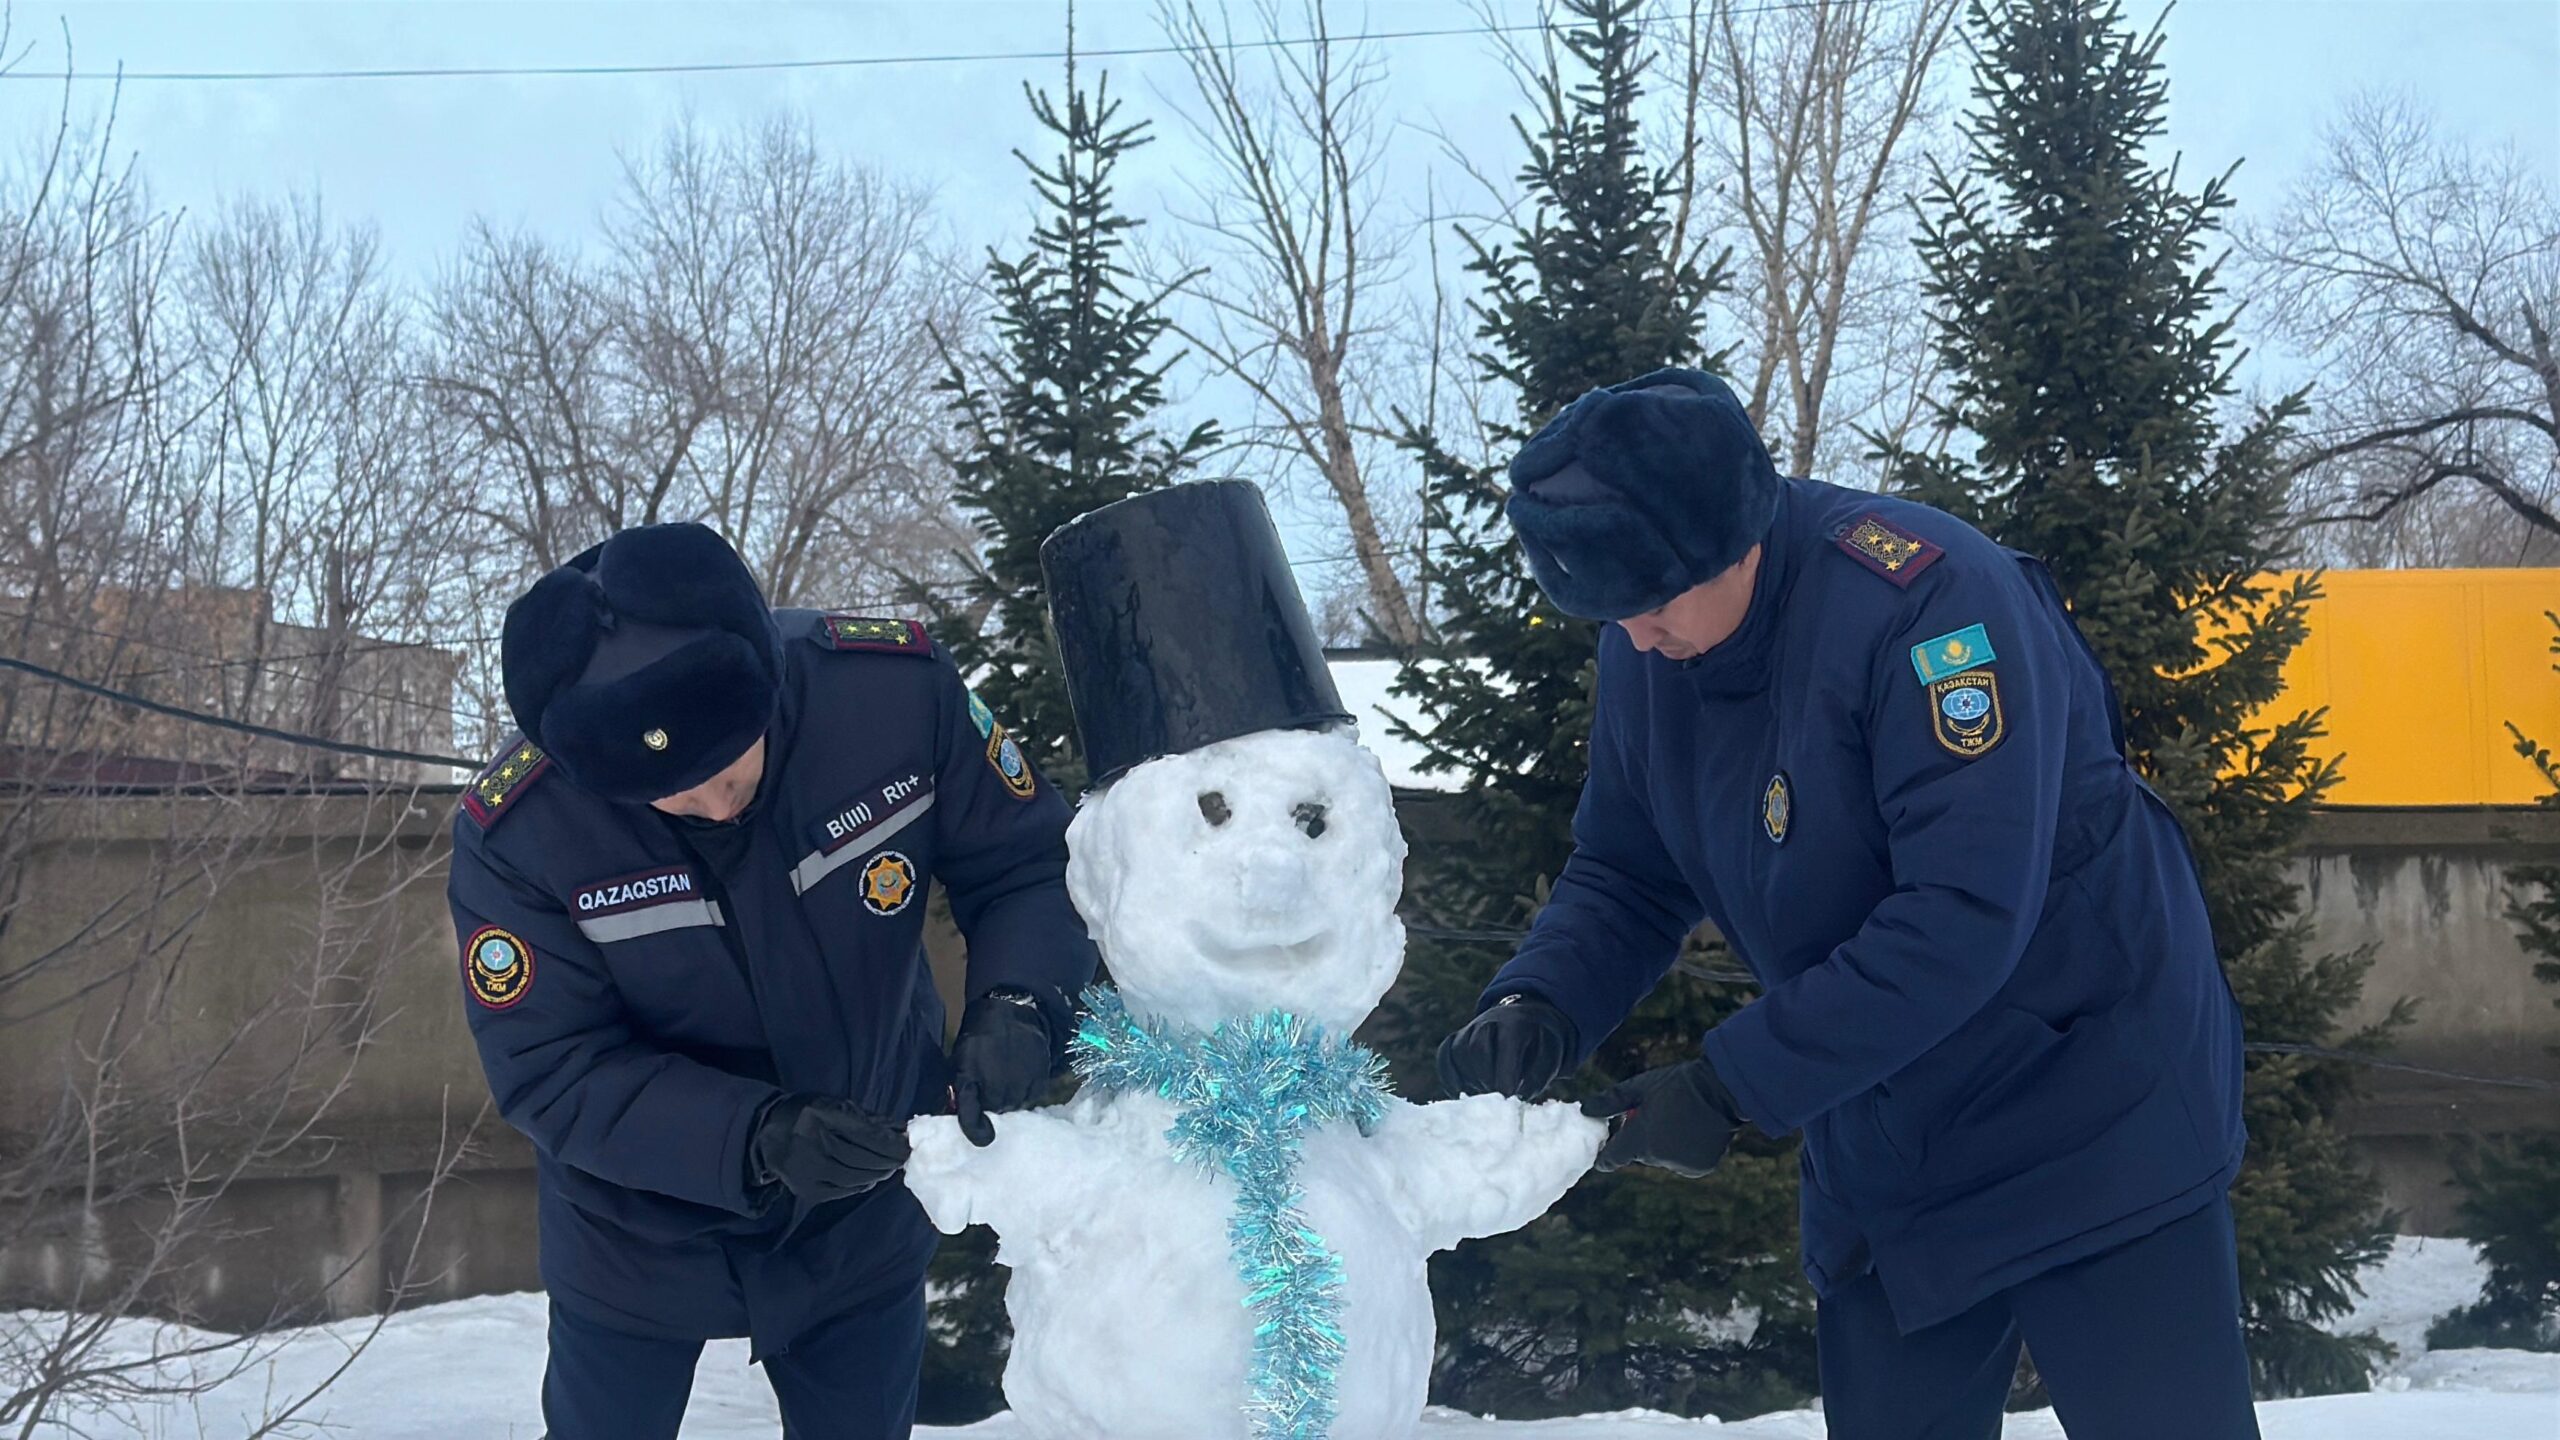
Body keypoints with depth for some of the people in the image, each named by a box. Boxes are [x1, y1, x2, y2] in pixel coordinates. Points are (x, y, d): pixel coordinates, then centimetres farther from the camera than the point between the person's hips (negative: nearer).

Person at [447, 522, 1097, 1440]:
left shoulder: (896, 686, -25)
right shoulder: (516, 831, -27)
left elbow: (1028, 864, -12)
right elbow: (549, 1071, -23)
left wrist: (1018, 1002, -31)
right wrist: (755, 1140, -36)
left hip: (864, 1223, 1)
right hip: (636, 1241, -1)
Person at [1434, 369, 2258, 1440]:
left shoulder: (1922, 592, -26)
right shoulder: (1642, 657, -2)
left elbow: (1964, 913, -31)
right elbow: (1624, 878, 7)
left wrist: (1731, 1086, -29)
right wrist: (1538, 1006, -14)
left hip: (2099, 1141, -7)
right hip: (1877, 1173, 7)